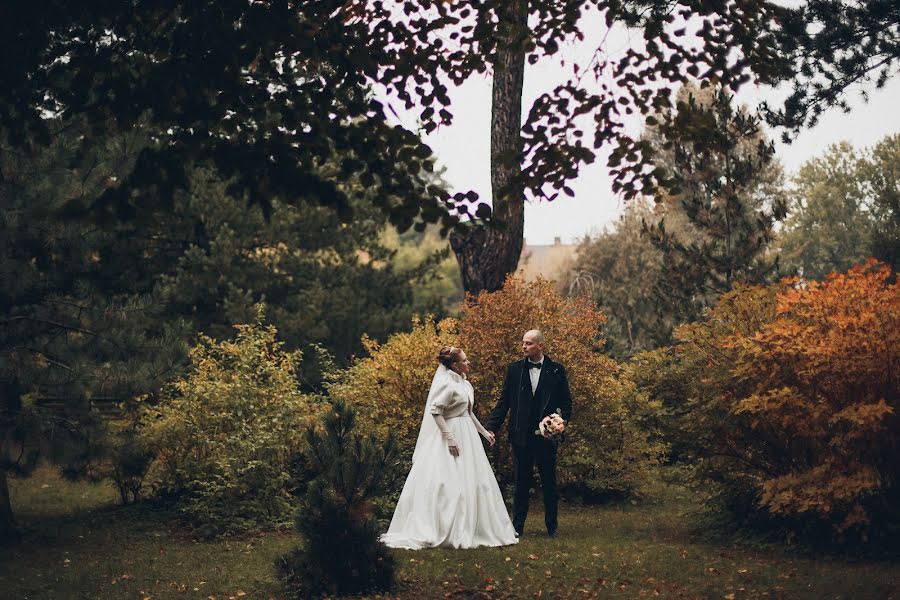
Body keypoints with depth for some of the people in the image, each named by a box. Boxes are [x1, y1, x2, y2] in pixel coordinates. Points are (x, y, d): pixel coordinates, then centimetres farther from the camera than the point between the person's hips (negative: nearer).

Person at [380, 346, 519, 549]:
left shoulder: (464, 383, 11)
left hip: (467, 435, 9)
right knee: (450, 484, -7)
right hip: (451, 435, -9)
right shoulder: (446, 383, -16)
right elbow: (435, 411, -22)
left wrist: (484, 432, 22)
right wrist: (449, 438, -25)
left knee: (473, 482, 11)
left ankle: (468, 529, 20)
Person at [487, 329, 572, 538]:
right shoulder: (514, 370, 5)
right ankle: (517, 526, 14)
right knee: (521, 482, 7)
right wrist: (491, 428, -2)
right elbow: (504, 402, 6)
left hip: (547, 435, -1)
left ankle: (552, 526, 19)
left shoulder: (557, 371, 1)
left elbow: (566, 403, 4)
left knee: (549, 482, 8)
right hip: (521, 436, 1)